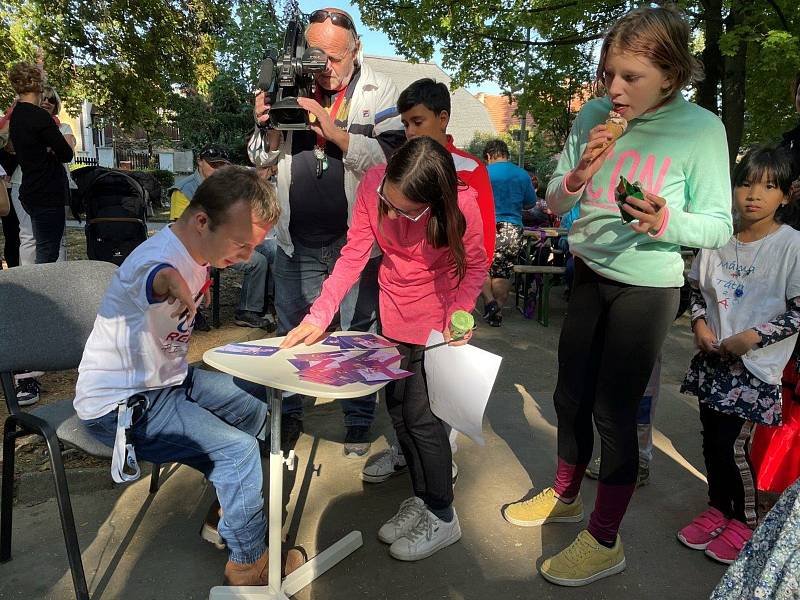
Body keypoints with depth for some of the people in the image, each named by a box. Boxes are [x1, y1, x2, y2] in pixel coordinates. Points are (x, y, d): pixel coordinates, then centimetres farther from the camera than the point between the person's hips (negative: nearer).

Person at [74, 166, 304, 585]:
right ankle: (249, 563, 1)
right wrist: (168, 282, -71)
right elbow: (151, 279, -56)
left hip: (167, 378, 10)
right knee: (238, 449, -21)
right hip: (119, 406, -9)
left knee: (257, 403, 12)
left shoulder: (195, 253, -1)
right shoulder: (161, 260, -30)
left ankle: (228, 511, 27)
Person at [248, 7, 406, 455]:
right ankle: (289, 415, 32)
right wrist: (268, 127, -11)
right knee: (290, 333, 14)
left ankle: (359, 423, 24)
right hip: (297, 242, 4)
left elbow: (392, 159, -16)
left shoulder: (380, 92, -3)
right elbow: (261, 159, 10)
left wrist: (335, 131, -25)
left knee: (359, 335, 8)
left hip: (355, 239, -3)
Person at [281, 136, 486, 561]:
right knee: (398, 410, 12)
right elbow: (353, 256, -15)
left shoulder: (460, 205, -28)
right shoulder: (372, 184, -20)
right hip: (394, 314, 5)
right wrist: (320, 314, -22)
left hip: (438, 318, -4)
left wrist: (459, 312, -27)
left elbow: (475, 266, -12)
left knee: (420, 415, -3)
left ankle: (442, 517, 19)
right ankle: (421, 498, 34)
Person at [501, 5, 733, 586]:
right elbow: (555, 205, 3)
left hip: (648, 287, -5)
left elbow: (719, 226, -9)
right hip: (589, 276, 5)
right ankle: (565, 497, 41)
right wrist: (578, 173, -18)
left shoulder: (701, 128, -13)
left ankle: (604, 542, 22)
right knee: (570, 397, 16)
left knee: (613, 412, 1)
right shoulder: (594, 114, -3)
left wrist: (668, 221, -29)